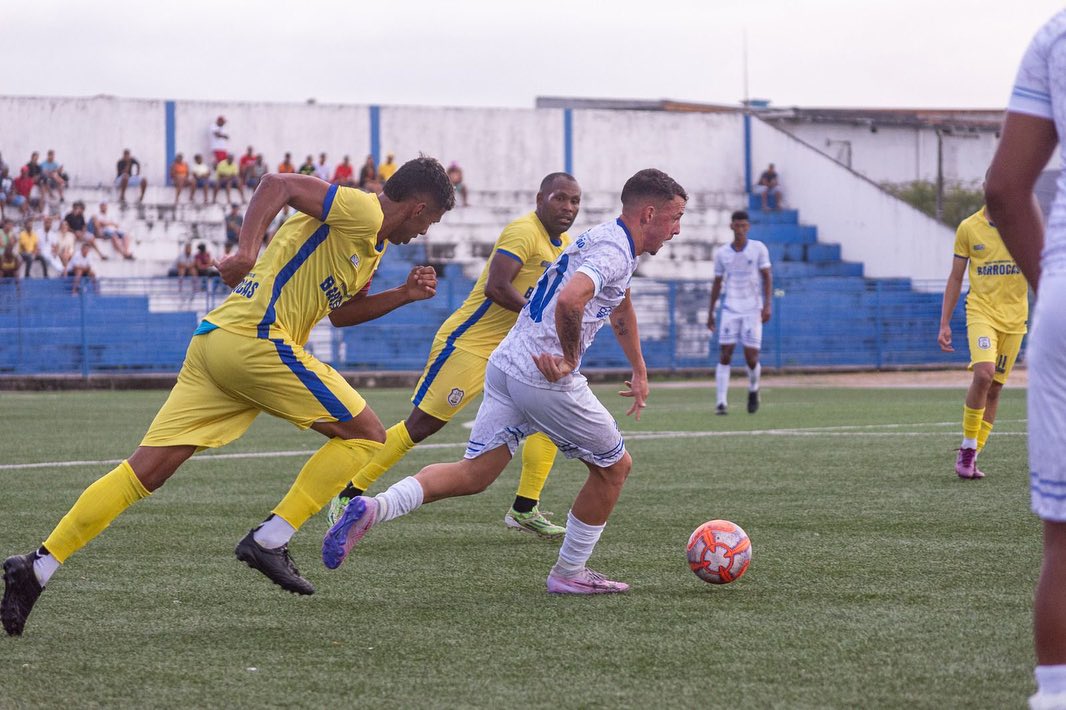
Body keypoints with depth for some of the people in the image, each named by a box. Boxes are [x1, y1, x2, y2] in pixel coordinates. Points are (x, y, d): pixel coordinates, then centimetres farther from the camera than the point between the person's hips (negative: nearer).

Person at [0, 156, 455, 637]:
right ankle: (270, 540, -4)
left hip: (214, 343, 10)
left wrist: (403, 295, 25)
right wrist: (247, 250, -27)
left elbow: (339, 311, 36)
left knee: (145, 471, 3)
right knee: (365, 435, 0)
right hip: (257, 340, -10)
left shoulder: (371, 244, 25)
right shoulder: (361, 211, -5)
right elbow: (277, 184, -15)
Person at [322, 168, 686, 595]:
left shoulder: (607, 241, 22)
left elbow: (621, 308, 41)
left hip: (505, 367, 9)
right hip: (546, 379, -9)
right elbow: (570, 299, -31)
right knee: (614, 467, 11)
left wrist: (639, 371, 46)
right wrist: (570, 360, -17)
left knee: (473, 475, 2)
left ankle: (372, 509, -18)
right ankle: (569, 573, 18)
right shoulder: (614, 251, -11)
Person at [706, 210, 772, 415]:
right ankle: (721, 402, -11)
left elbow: (767, 277, 0)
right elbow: (717, 283, 13)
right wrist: (710, 312, 11)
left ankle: (753, 390, 26)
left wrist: (767, 305, -11)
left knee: (751, 358, -4)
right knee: (724, 355, -10)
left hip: (753, 310, -1)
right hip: (730, 310, 1)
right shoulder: (721, 253, 6)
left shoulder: (759, 249, 1)